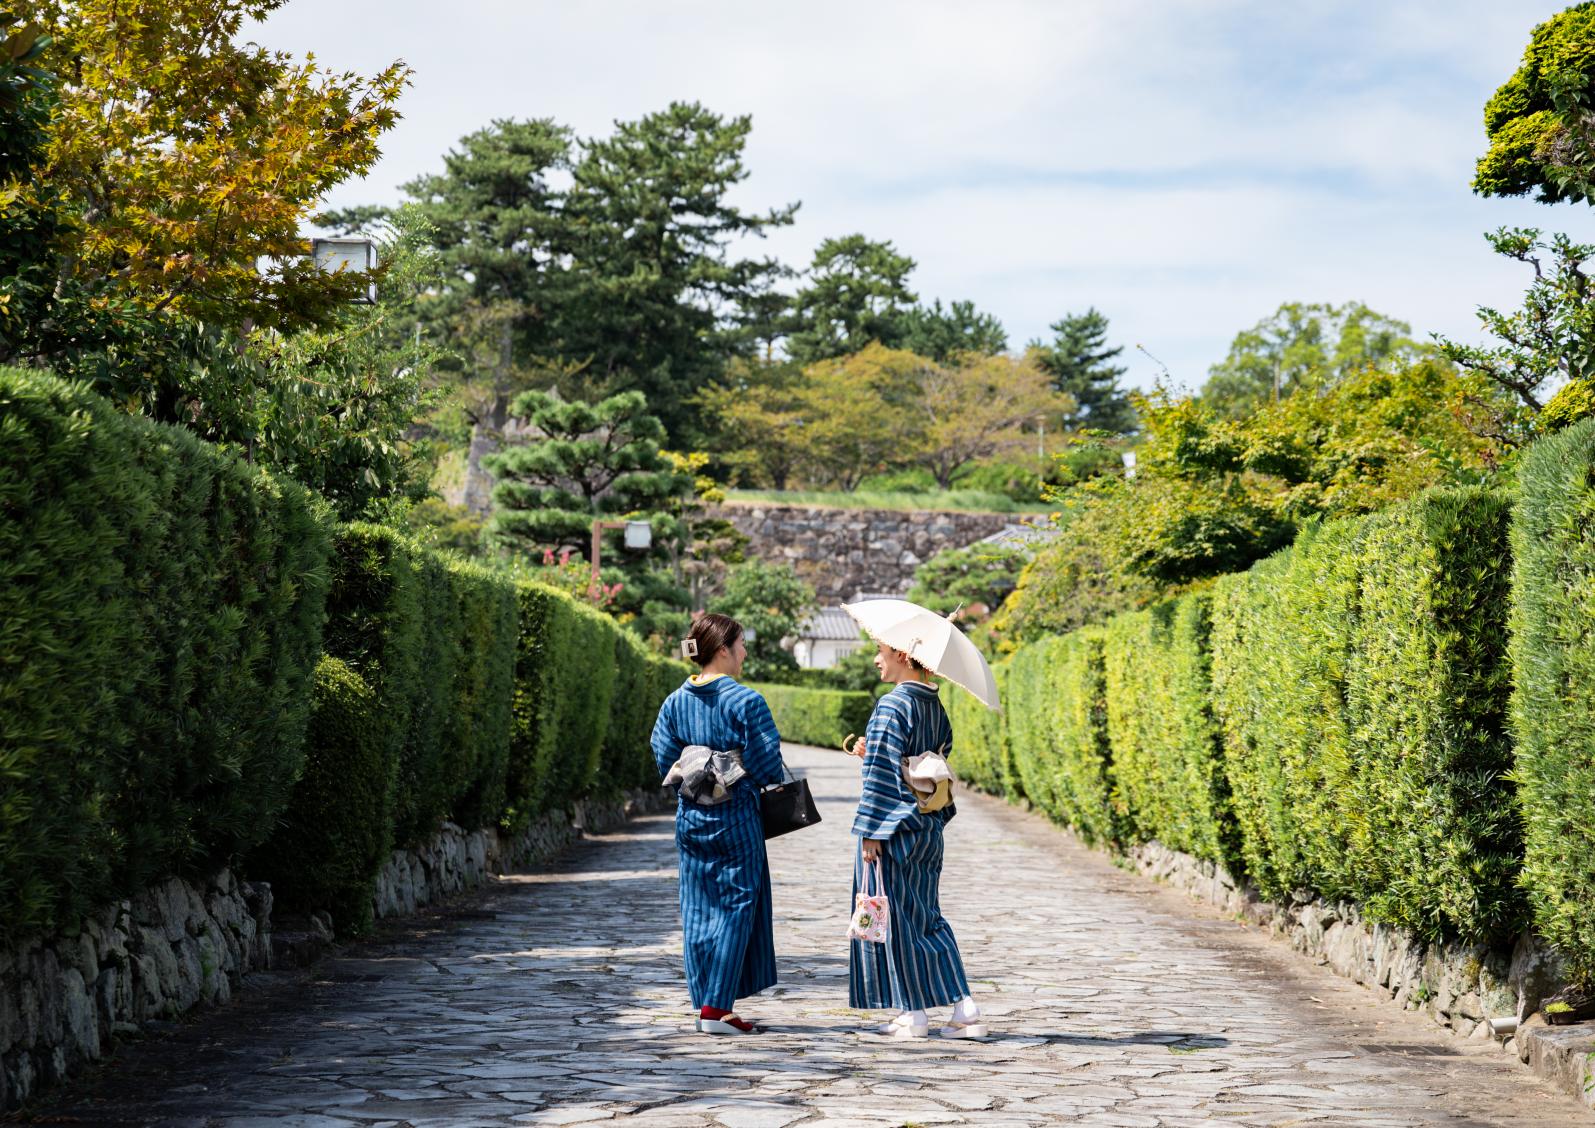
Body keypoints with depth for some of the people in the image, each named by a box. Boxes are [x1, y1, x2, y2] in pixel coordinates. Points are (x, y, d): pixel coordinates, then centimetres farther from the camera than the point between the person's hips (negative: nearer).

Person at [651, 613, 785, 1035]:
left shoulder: (675, 702, 4)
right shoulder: (745, 701, -12)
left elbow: (664, 760, 5)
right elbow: (767, 765, -12)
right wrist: (750, 777, 10)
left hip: (690, 816, 5)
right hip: (736, 817, -5)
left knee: (698, 909, 10)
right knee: (736, 907, 1)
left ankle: (705, 1004, 13)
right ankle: (718, 1007, -2)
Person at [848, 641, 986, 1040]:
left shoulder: (892, 706, -15)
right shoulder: (935, 707, 10)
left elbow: (884, 773, -18)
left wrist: (871, 831, -16)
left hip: (894, 827, -8)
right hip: (929, 827, 8)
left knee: (895, 917, 2)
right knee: (927, 917, 13)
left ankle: (914, 1013, 6)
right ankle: (964, 1008, 7)